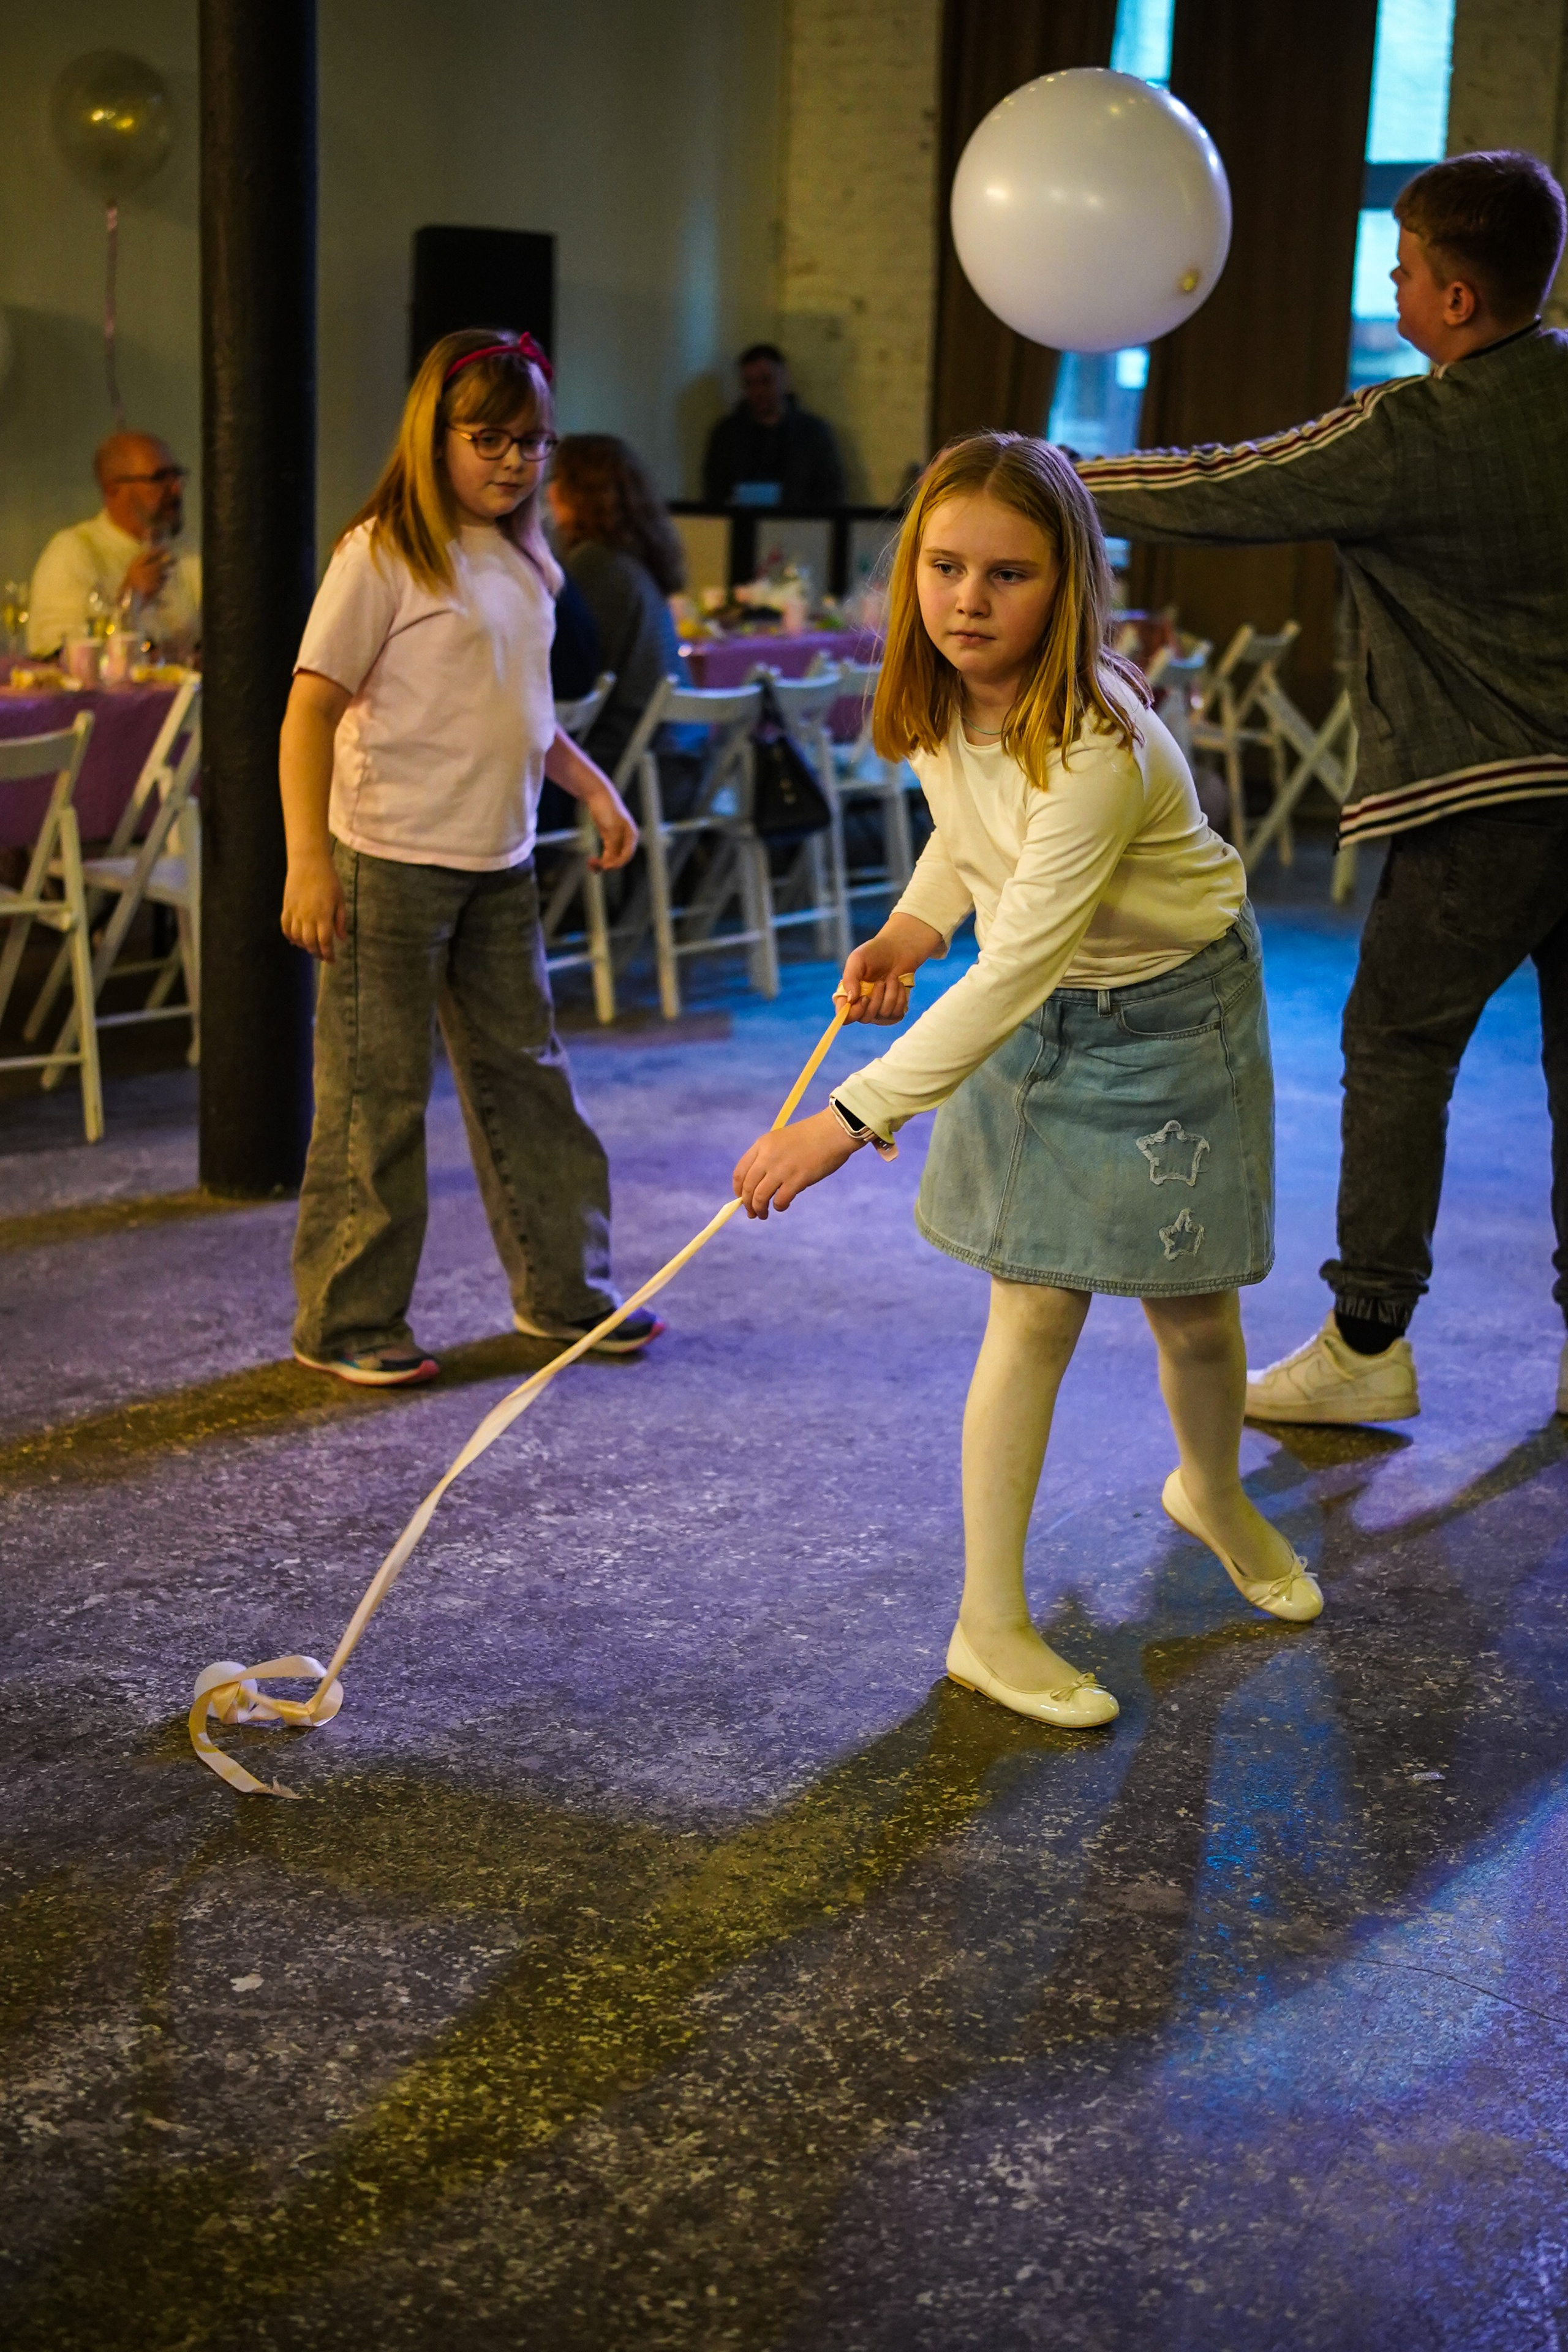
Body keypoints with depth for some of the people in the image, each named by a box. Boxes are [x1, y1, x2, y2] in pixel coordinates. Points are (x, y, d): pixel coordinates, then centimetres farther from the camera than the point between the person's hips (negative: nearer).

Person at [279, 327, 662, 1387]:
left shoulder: (522, 562, 12)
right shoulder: (384, 554, -11)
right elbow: (313, 707, -14)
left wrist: (593, 784, 17)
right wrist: (308, 859, -22)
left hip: (500, 863, 7)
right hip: (389, 862, -7)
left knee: (526, 1072, 14)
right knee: (376, 1097, 0)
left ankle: (563, 1287, 27)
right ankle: (349, 1321, 11)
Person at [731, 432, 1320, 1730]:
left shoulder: (1098, 746, -35)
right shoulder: (941, 701, -12)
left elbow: (1012, 972, -39)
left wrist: (851, 1118, -42)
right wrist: (912, 926, -8)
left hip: (1171, 1019, -4)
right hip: (1037, 1012, 4)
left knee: (1193, 1309, 9)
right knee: (1035, 1309, -3)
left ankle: (1215, 1494, 43)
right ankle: (990, 1624, 4)